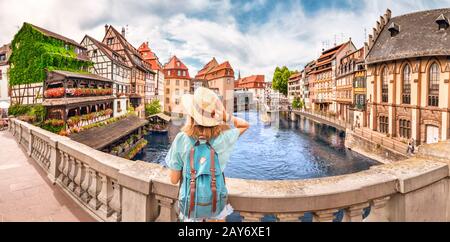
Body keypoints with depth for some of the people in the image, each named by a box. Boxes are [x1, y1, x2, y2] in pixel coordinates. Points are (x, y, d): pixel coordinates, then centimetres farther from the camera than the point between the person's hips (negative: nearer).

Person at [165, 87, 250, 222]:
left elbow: (174, 179, -14)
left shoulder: (181, 139, -23)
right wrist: (225, 116, -14)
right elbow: (245, 125, 1)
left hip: (190, 202, 0)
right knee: (218, 218, 29)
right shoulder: (224, 137, -21)